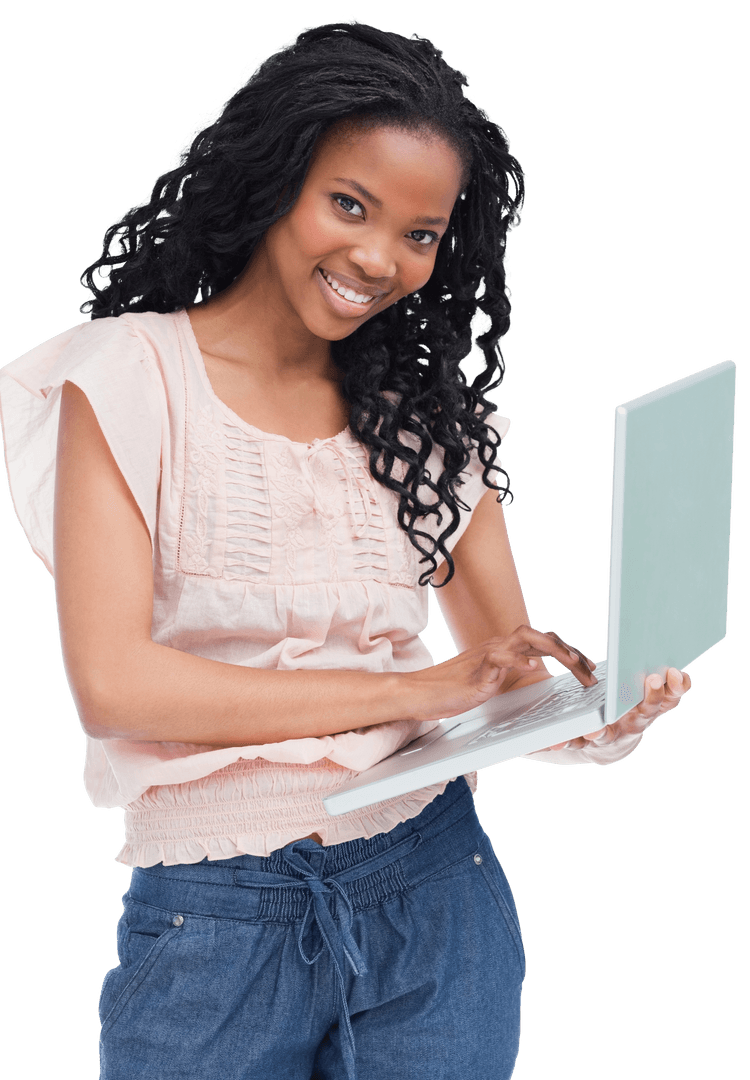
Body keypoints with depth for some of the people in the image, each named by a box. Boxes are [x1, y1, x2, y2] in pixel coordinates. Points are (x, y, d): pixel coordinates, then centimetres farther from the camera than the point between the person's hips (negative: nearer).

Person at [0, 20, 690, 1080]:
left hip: (434, 886, 3)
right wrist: (416, 690, -17)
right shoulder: (131, 376, -5)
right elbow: (112, 684, -15)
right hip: (215, 915, -3)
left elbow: (508, 656, 5)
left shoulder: (428, 408, 8)